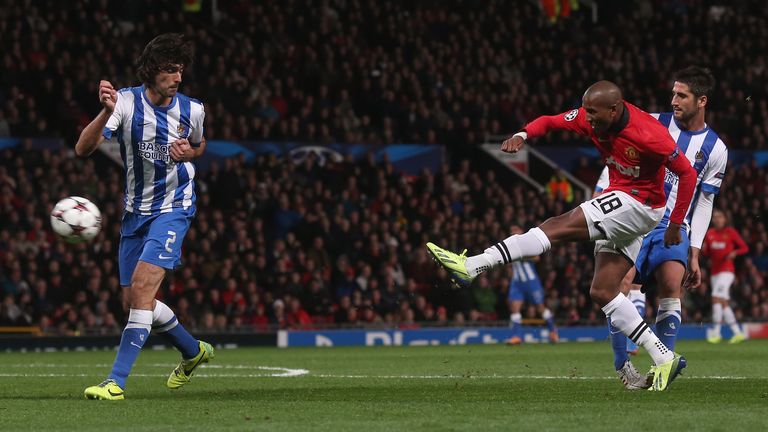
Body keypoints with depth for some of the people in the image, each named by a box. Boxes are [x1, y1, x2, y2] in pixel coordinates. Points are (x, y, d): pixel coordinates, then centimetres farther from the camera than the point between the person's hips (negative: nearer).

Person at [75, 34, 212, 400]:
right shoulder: (126, 102, -13)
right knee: (134, 300, 10)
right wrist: (106, 112, -40)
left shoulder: (191, 109, -6)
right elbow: (83, 149, -23)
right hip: (136, 211, 3)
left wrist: (188, 153, -8)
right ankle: (193, 351, 36)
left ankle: (116, 381, -22)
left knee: (142, 286, -20)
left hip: (173, 208, -3)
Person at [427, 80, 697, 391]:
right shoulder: (590, 118, -3)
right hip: (620, 201, 10)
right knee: (602, 293, 5)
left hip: (638, 204, -10)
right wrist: (523, 134, -18)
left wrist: (675, 223, -13)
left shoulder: (647, 135, -23)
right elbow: (551, 121, 4)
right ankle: (664, 358, 4)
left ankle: (471, 266, -24)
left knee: (560, 227, -20)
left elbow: (687, 174, -16)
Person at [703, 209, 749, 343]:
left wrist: (734, 253, -18)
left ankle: (715, 332, -19)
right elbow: (706, 253, 16)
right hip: (715, 272, 6)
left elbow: (745, 248, 1)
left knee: (716, 298, -19)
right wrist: (704, 249, -6)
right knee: (724, 303, 6)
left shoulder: (730, 232, -2)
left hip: (726, 270, -6)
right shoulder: (709, 234, 11)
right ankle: (738, 333, 12)